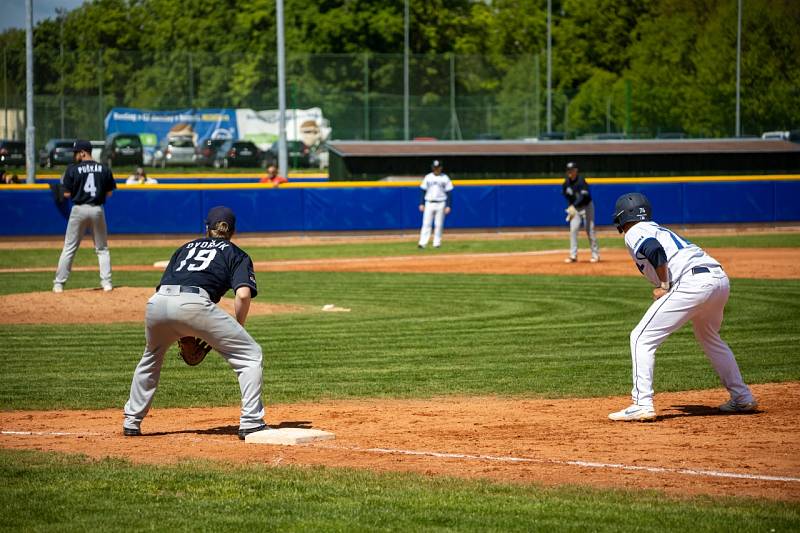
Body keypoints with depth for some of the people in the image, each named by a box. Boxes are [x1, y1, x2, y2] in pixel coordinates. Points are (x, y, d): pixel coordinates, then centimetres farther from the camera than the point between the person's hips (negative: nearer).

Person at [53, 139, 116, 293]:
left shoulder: (73, 169, -6)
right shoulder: (104, 169, 3)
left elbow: (67, 194, -6)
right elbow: (109, 193, 5)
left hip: (79, 209, -2)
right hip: (97, 209, 2)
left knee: (69, 248, 5)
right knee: (102, 248, 14)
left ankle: (58, 284, 5)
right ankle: (106, 282, 6)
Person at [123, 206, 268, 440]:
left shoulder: (185, 248, 35)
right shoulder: (236, 254, 23)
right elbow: (243, 294, 3)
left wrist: (182, 335, 31)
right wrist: (237, 330, 16)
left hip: (156, 303, 5)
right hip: (194, 303, -5)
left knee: (151, 357, 35)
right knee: (250, 354, 8)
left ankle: (131, 421, 31)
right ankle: (251, 423, -4)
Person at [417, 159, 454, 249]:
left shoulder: (445, 178, 2)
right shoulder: (428, 177, 7)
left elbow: (449, 193, 1)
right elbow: (423, 191, 9)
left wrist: (448, 206, -5)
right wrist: (421, 204, 1)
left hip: (440, 204, -1)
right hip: (429, 203, 1)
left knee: (439, 225, 0)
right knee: (426, 224, -6)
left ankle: (437, 243, 7)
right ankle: (422, 243, -10)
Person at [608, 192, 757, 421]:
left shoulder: (634, 233, 7)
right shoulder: (660, 230, 33)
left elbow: (655, 250, -14)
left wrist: (664, 286, -6)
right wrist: (664, 288, 17)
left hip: (693, 282, -8)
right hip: (720, 279, 8)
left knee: (641, 338, -3)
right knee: (710, 339, 33)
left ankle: (642, 404, -12)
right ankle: (742, 397, 34)